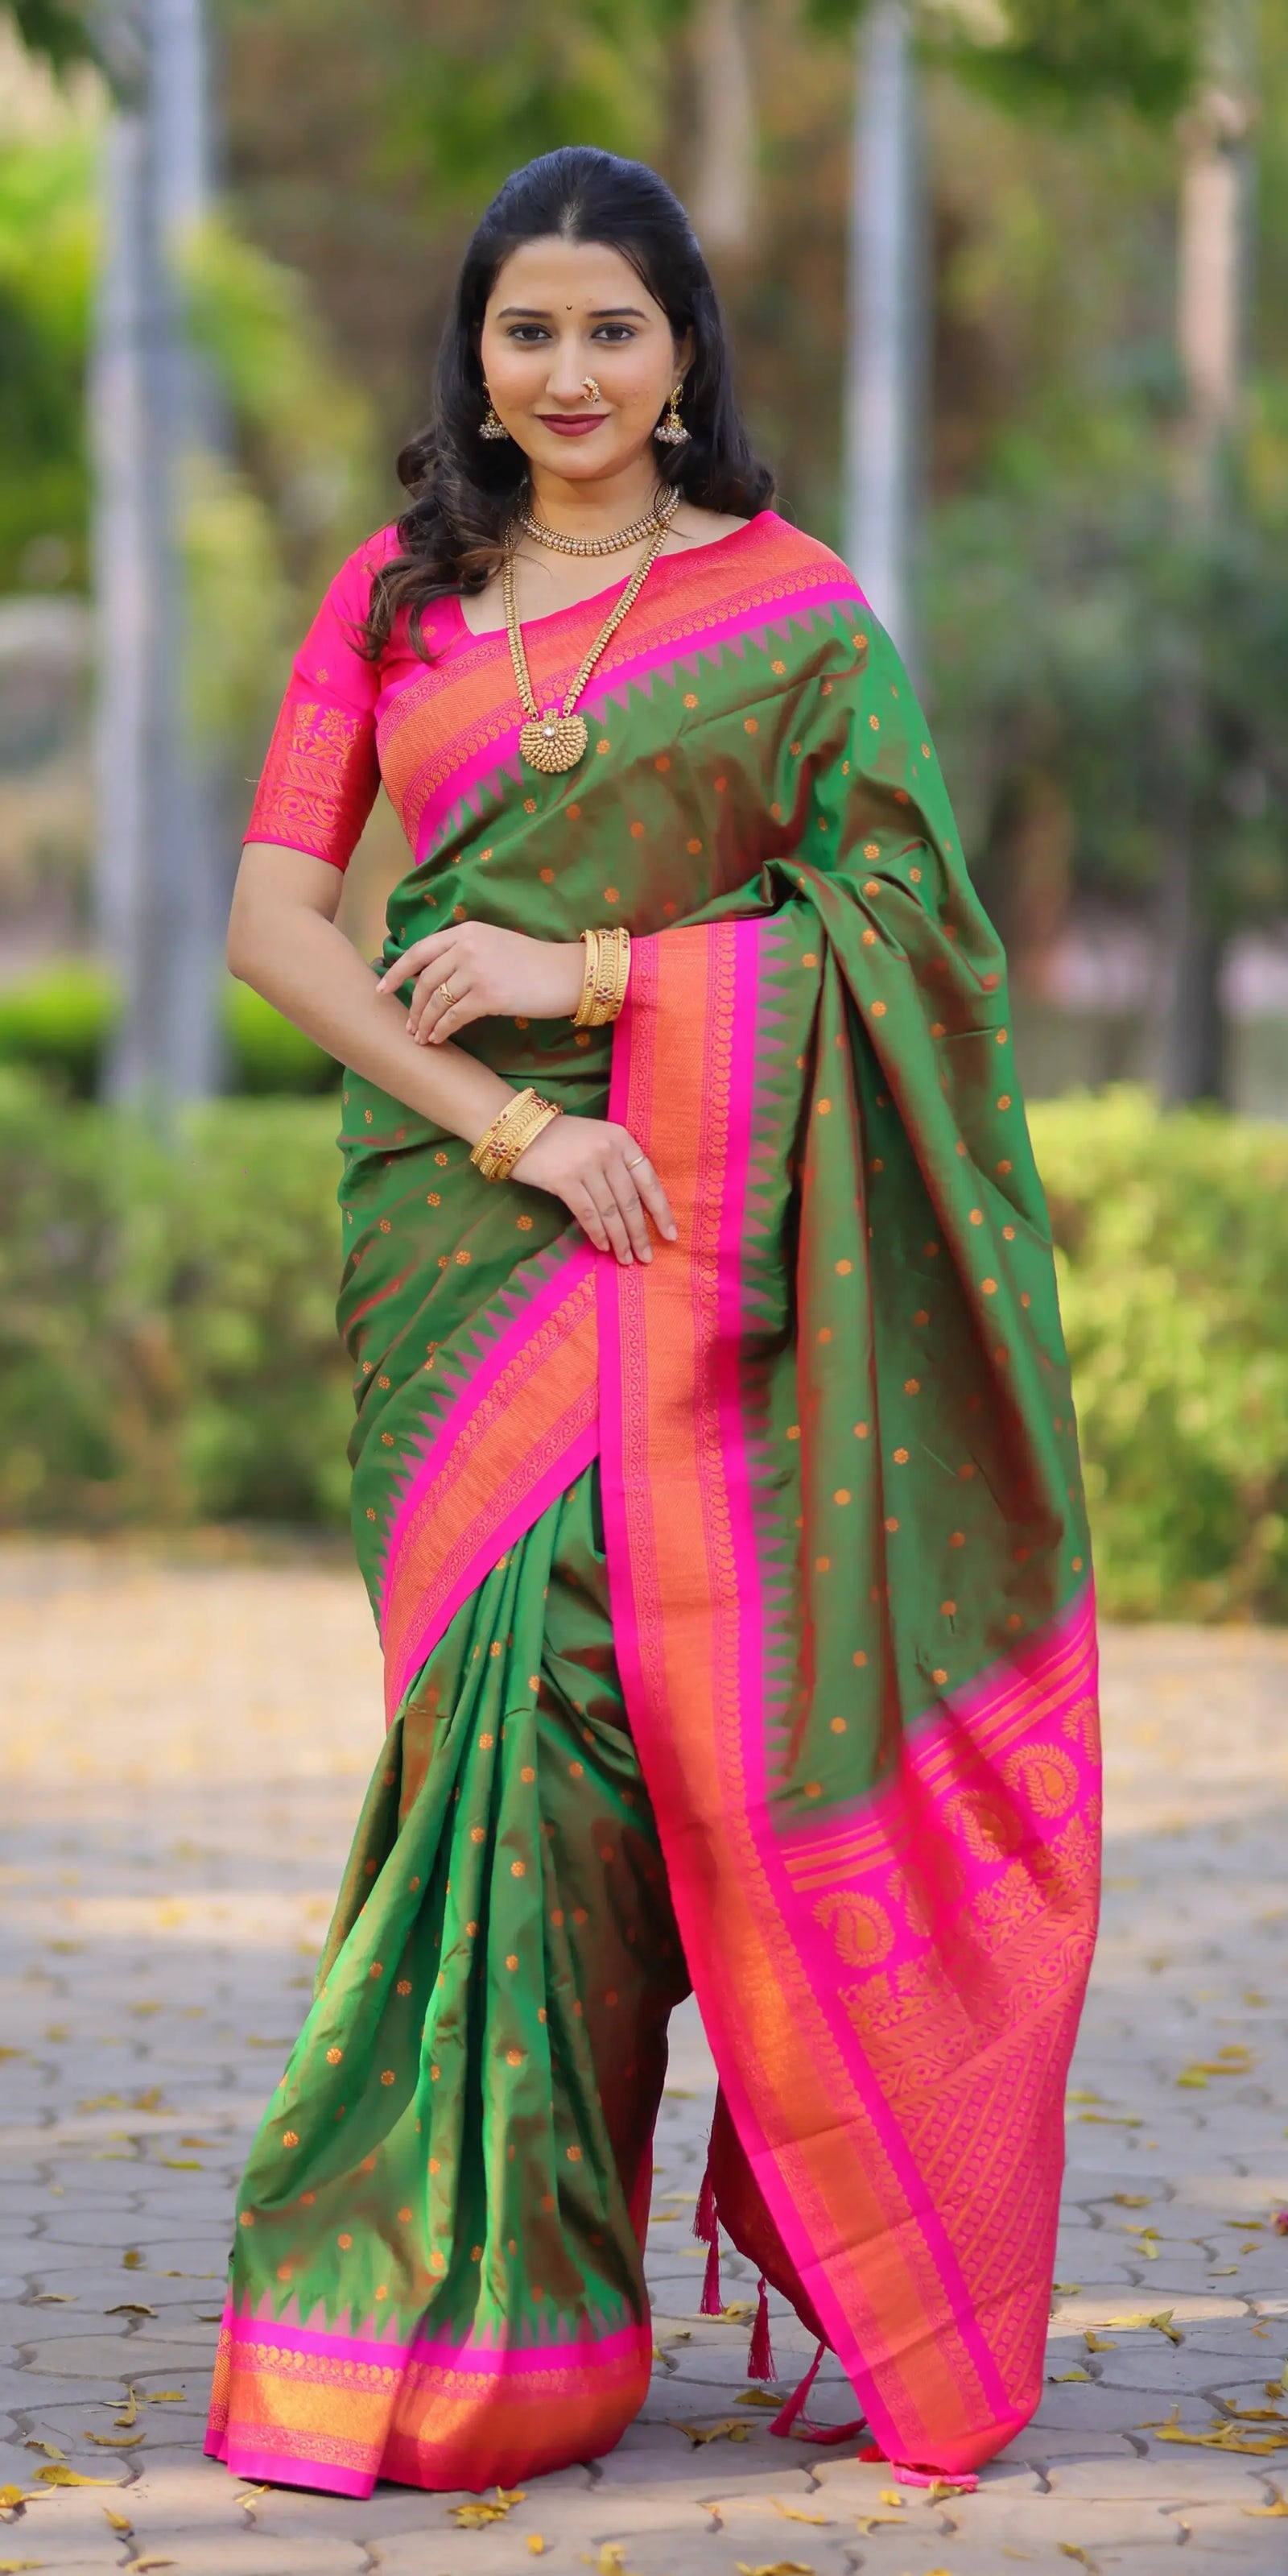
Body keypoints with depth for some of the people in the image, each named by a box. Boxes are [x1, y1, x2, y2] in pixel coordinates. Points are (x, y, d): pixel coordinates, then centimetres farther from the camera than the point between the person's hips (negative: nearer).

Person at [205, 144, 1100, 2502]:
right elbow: (270, 913, 3)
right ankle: (482, 2315, 0)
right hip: (460, 1217, 2)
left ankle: (464, 2283, 1)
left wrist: (594, 975, -12)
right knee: (512, 1683, -5)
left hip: (700, 1224, -2)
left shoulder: (794, 608, 4)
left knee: (615, 1687, -9)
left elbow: (894, 914, -3)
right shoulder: (395, 601, 11)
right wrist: (502, 1118, -10)